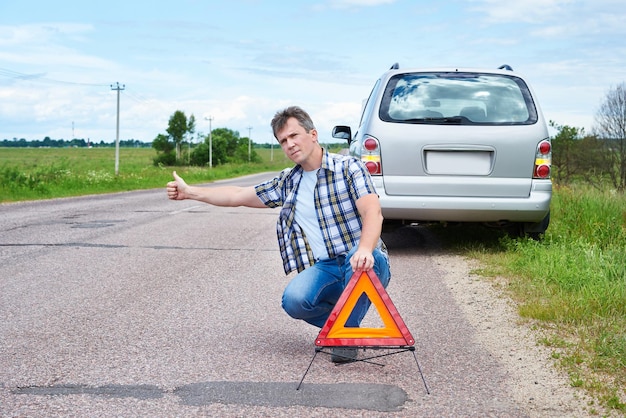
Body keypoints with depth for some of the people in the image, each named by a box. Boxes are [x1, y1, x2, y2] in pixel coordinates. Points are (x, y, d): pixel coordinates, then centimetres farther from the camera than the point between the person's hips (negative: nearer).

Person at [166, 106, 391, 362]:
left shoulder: (348, 167, -3)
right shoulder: (287, 183, 15)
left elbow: (372, 211, -19)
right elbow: (238, 195, 24)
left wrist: (364, 250, -38)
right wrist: (190, 192, 20)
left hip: (366, 265, -4)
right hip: (325, 268, 4)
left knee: (358, 257, -39)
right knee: (294, 299, -27)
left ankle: (349, 331, -14)